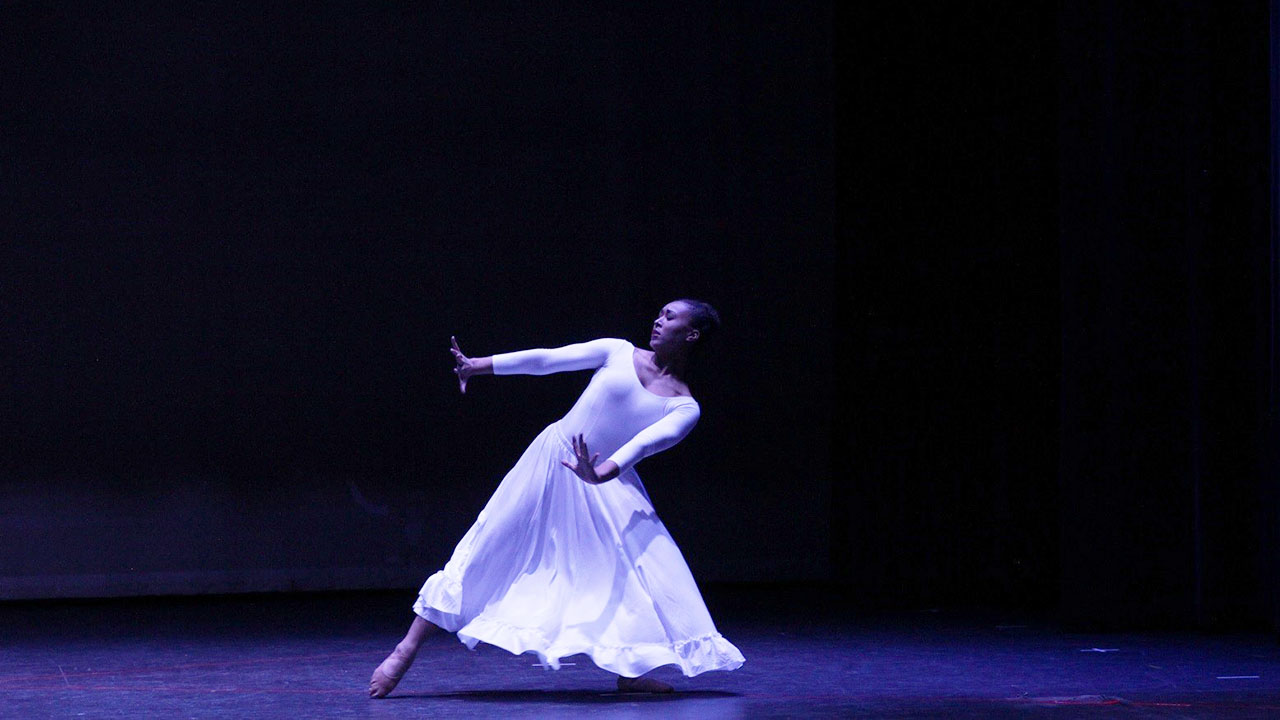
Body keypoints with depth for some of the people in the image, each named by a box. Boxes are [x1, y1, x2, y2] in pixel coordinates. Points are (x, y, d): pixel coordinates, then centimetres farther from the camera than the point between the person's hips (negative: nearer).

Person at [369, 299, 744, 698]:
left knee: (644, 568, -14)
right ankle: (406, 650, -1)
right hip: (552, 463, -1)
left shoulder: (684, 408, -2)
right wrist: (478, 365, -4)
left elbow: (646, 443, -19)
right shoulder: (618, 352, 2)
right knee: (484, 556, -4)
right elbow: (547, 360, 0)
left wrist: (602, 473, -37)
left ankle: (630, 670, -3)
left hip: (610, 487, 1)